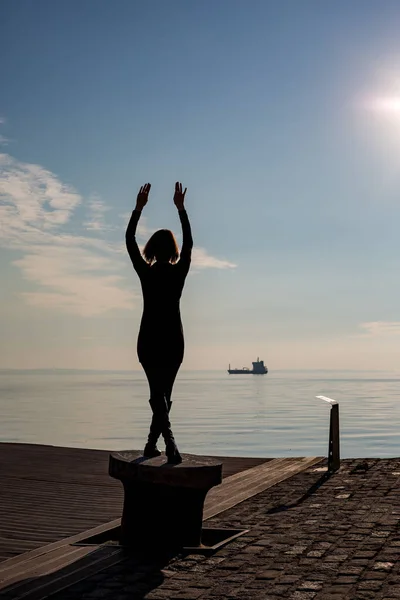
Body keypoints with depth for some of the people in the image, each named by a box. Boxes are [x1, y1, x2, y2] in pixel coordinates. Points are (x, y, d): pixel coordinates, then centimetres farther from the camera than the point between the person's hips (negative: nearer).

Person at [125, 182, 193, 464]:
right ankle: (152, 443, 20)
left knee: (158, 394, -4)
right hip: (174, 339, 2)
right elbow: (189, 243, 11)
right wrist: (181, 208, 12)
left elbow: (130, 241, 4)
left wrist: (139, 207, 7)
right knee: (164, 393, 14)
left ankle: (171, 445, -21)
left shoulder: (146, 272, -6)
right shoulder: (179, 272, -2)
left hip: (149, 339, -2)